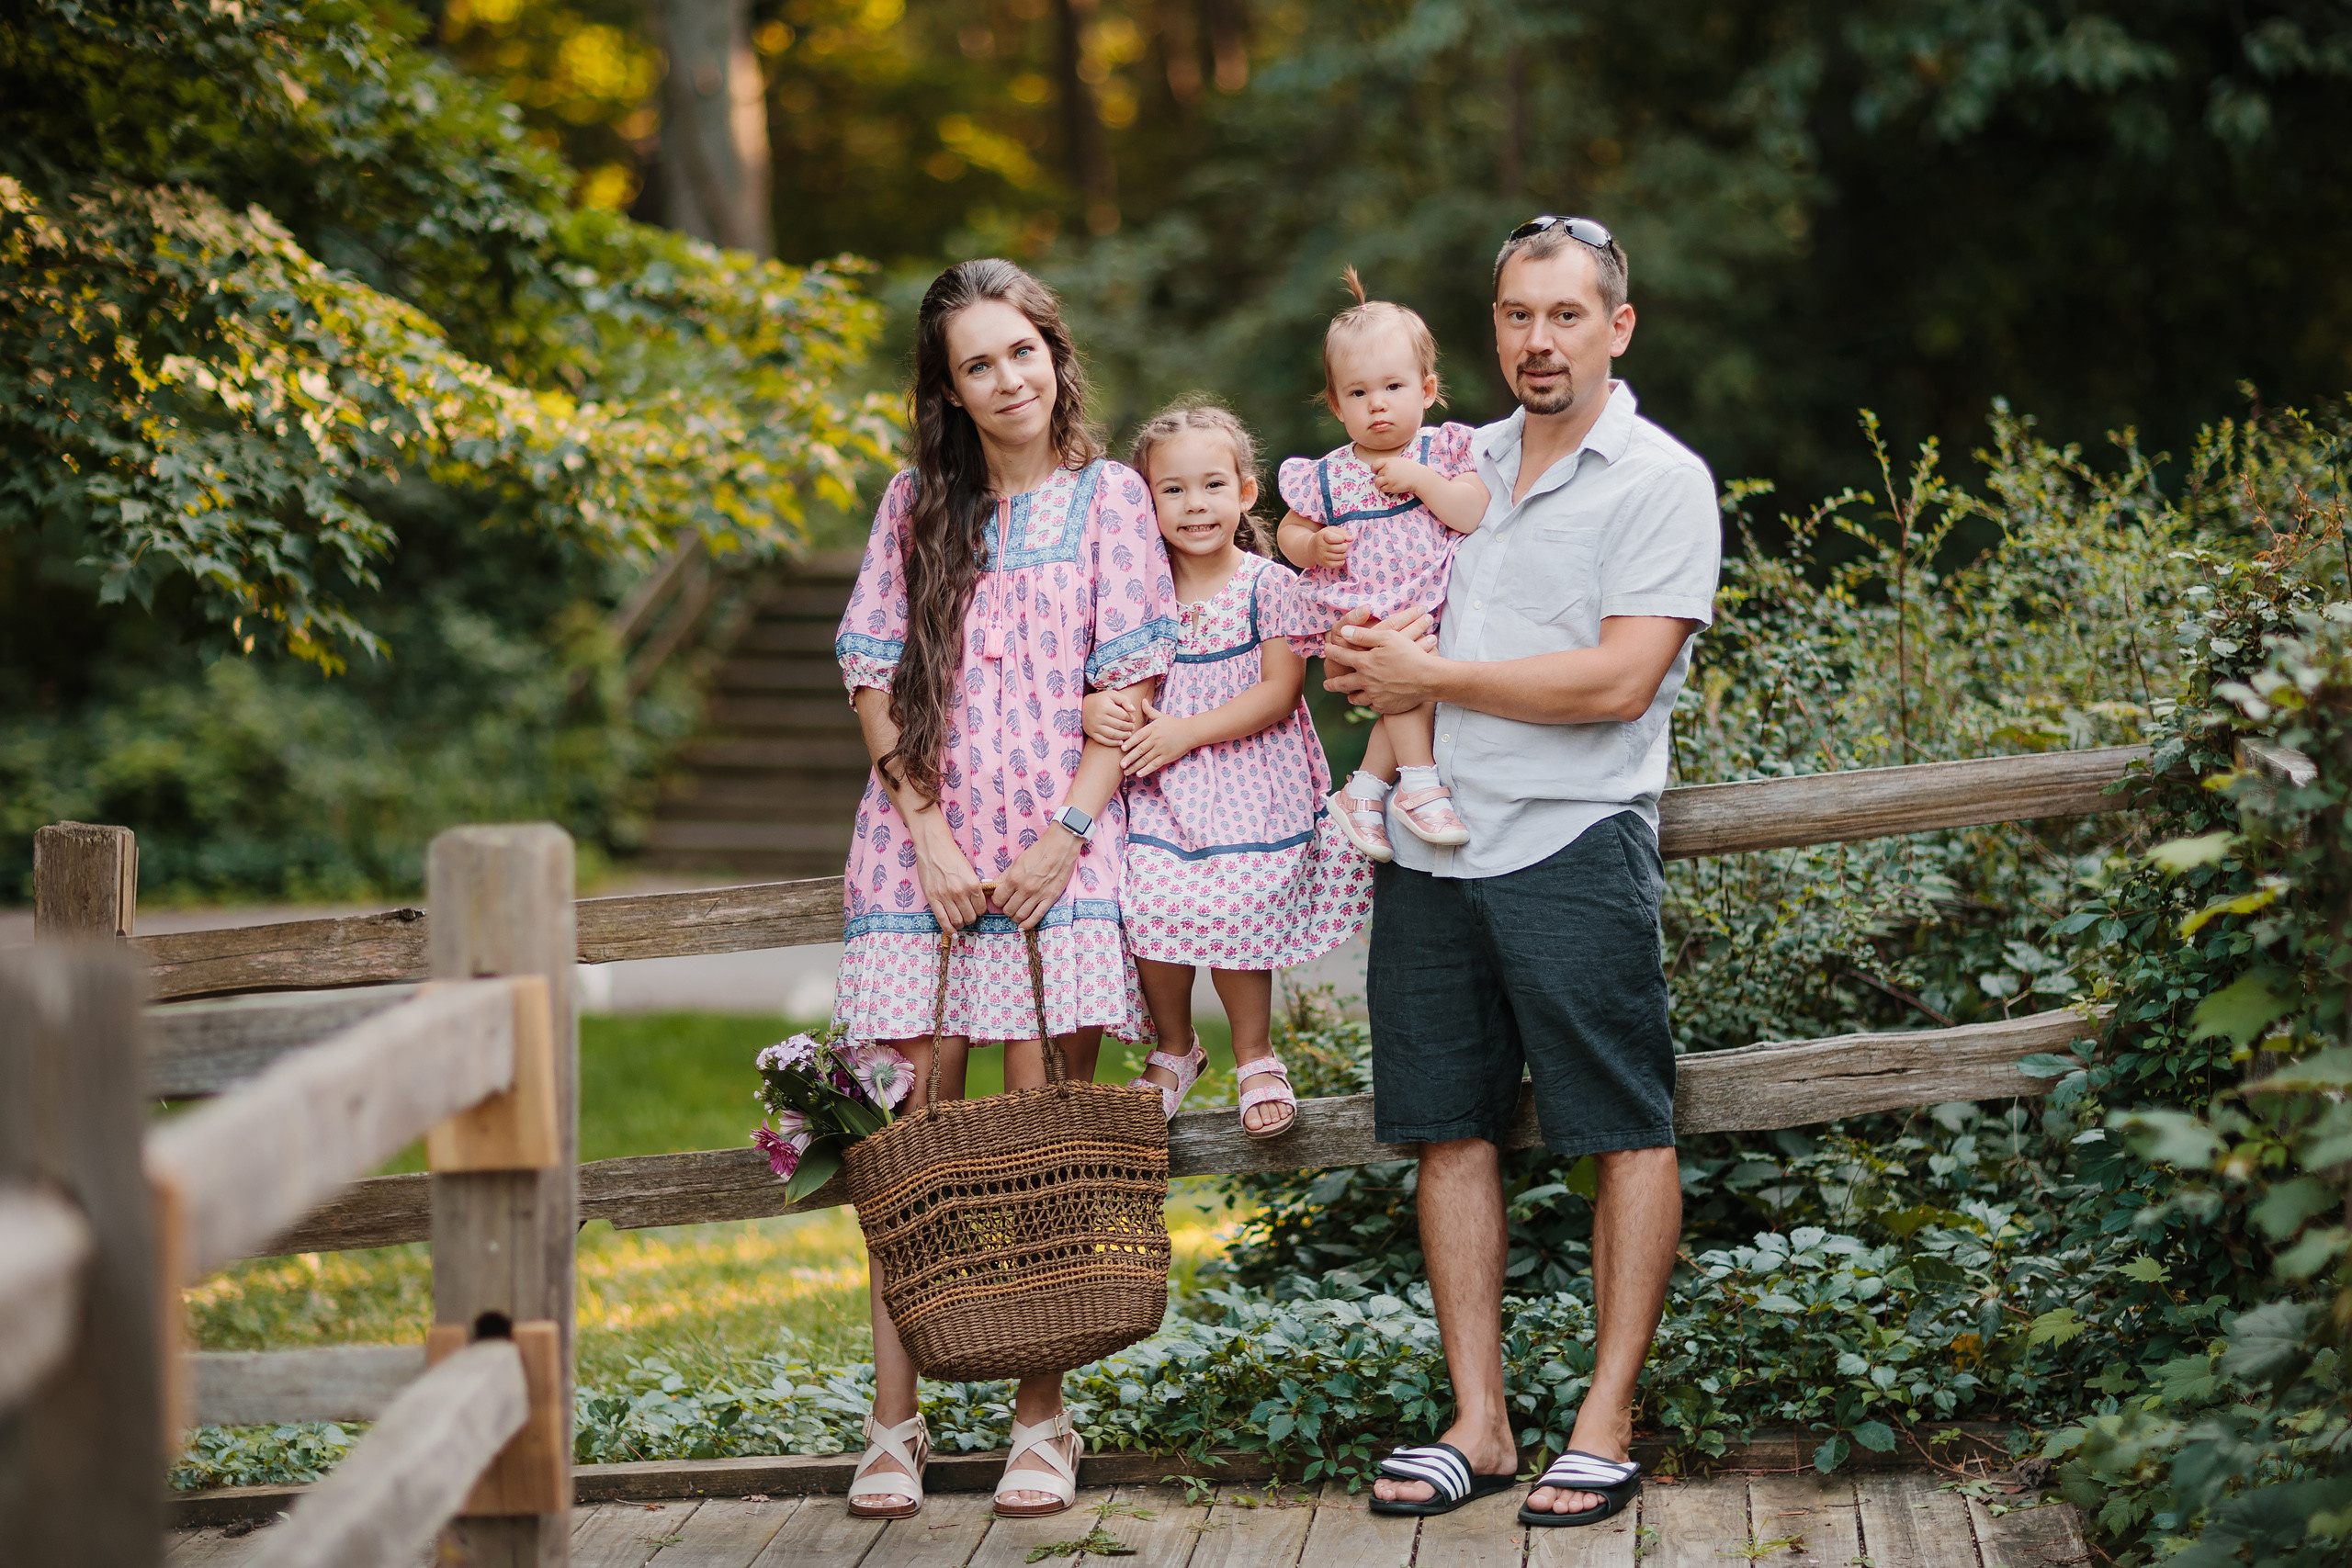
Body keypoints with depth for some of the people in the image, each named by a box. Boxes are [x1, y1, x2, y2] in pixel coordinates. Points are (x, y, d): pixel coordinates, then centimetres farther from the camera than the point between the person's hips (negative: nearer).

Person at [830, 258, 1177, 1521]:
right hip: (923, 847, 2)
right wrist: (929, 830, -5)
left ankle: (1041, 1418, 5)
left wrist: (1066, 833, -9)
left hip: (1057, 857, -1)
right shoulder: (916, 506, 11)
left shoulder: (1107, 498, 7)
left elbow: (1129, 687, 1)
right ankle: (894, 1423, 1)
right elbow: (874, 678, 7)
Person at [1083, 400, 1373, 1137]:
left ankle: (1255, 1056, 15)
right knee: (1152, 912, -14)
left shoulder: (1268, 585, -2)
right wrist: (1094, 708, -15)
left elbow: (1279, 690, -9)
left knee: (1232, 917, -11)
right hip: (1162, 791, 2)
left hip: (1248, 786, -2)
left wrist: (1187, 731, -15)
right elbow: (1111, 678, 10)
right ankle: (1174, 1049, 14)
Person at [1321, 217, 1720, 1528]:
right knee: (1452, 1127, 6)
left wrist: (1429, 675, -10)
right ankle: (1479, 1423, 14)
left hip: (1573, 843, -6)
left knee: (1626, 1130, -2)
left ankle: (1608, 1426, 5)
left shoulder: (1661, 482, -2)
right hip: (1428, 842, 6)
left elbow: (1619, 681, -14)